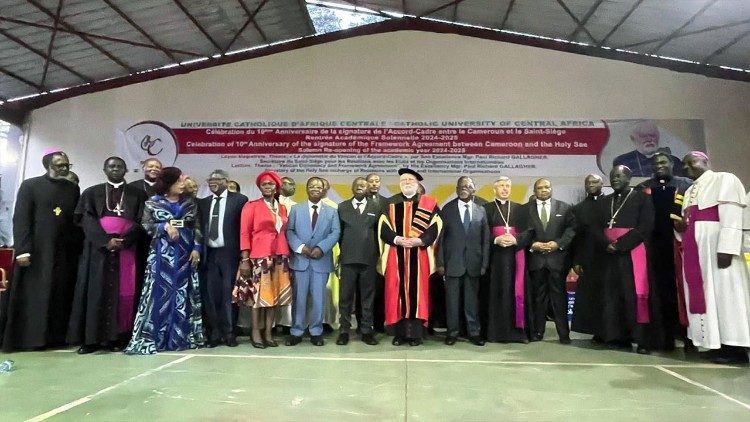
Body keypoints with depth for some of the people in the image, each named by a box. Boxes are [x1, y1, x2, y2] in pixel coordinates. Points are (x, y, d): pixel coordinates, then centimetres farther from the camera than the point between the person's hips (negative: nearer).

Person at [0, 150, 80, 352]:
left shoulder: (73, 189, 13)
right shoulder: (30, 186, 3)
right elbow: (20, 219, -4)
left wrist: (79, 247, 4)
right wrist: (22, 249, -14)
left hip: (65, 252, 3)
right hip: (36, 251, -3)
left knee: (60, 296, 4)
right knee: (31, 295, 0)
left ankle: (55, 336, 9)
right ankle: (26, 337, 7)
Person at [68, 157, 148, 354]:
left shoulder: (137, 194, 11)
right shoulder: (91, 193, 13)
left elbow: (141, 221, 2)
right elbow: (87, 220, 1)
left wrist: (124, 241, -14)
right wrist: (106, 241, -14)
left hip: (127, 248, 0)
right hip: (99, 248, 1)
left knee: (123, 291, -3)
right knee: (96, 290, -2)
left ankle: (117, 337, 1)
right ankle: (92, 338, 2)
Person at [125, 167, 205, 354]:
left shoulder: (190, 202, 9)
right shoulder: (153, 202, 4)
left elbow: (197, 227, 6)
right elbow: (145, 225, -1)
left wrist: (196, 248, -5)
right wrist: (165, 227, -15)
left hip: (185, 253, 2)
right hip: (162, 253, -2)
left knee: (184, 293, 4)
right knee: (160, 293, -3)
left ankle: (183, 336, 11)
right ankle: (154, 337, 5)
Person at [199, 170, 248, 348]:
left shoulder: (239, 199, 0)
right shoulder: (203, 203, 16)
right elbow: (200, 228, 13)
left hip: (229, 254, -4)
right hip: (209, 254, 4)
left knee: (229, 294, 0)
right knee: (210, 295, 4)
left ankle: (228, 332, 10)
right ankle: (214, 333, 13)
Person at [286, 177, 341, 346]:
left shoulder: (332, 212, 10)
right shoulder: (296, 209, 11)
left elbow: (335, 232, -1)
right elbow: (289, 231, 2)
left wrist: (321, 248, -15)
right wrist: (300, 247, -14)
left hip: (321, 260, 0)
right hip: (300, 259, 0)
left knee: (319, 298, 4)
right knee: (299, 297, 4)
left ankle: (316, 332, 15)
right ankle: (296, 332, 15)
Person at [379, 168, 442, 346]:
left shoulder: (429, 203, 6)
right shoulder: (390, 203, 11)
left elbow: (435, 227, -3)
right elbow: (383, 227, 2)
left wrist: (420, 240, -18)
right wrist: (396, 239, -16)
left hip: (419, 255, -1)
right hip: (396, 255, 1)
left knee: (417, 292, 1)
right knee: (397, 292, 2)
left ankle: (416, 333, 8)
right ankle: (399, 333, 10)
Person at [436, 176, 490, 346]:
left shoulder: (481, 210, 7)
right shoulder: (447, 209, 2)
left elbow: (486, 239, 6)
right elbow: (441, 237, 0)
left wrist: (484, 263, 1)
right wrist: (440, 262, -5)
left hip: (473, 262, 1)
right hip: (452, 262, -1)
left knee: (472, 299, 8)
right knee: (452, 299, 6)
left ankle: (474, 332, 19)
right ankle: (452, 332, 18)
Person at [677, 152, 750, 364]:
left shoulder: (724, 179, 0)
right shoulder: (690, 191, 24)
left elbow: (732, 217, -12)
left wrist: (726, 248, -22)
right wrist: (681, 227, 1)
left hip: (715, 245, -8)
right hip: (694, 249, 8)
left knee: (723, 291, -7)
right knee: (702, 292, 5)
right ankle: (716, 343, 10)